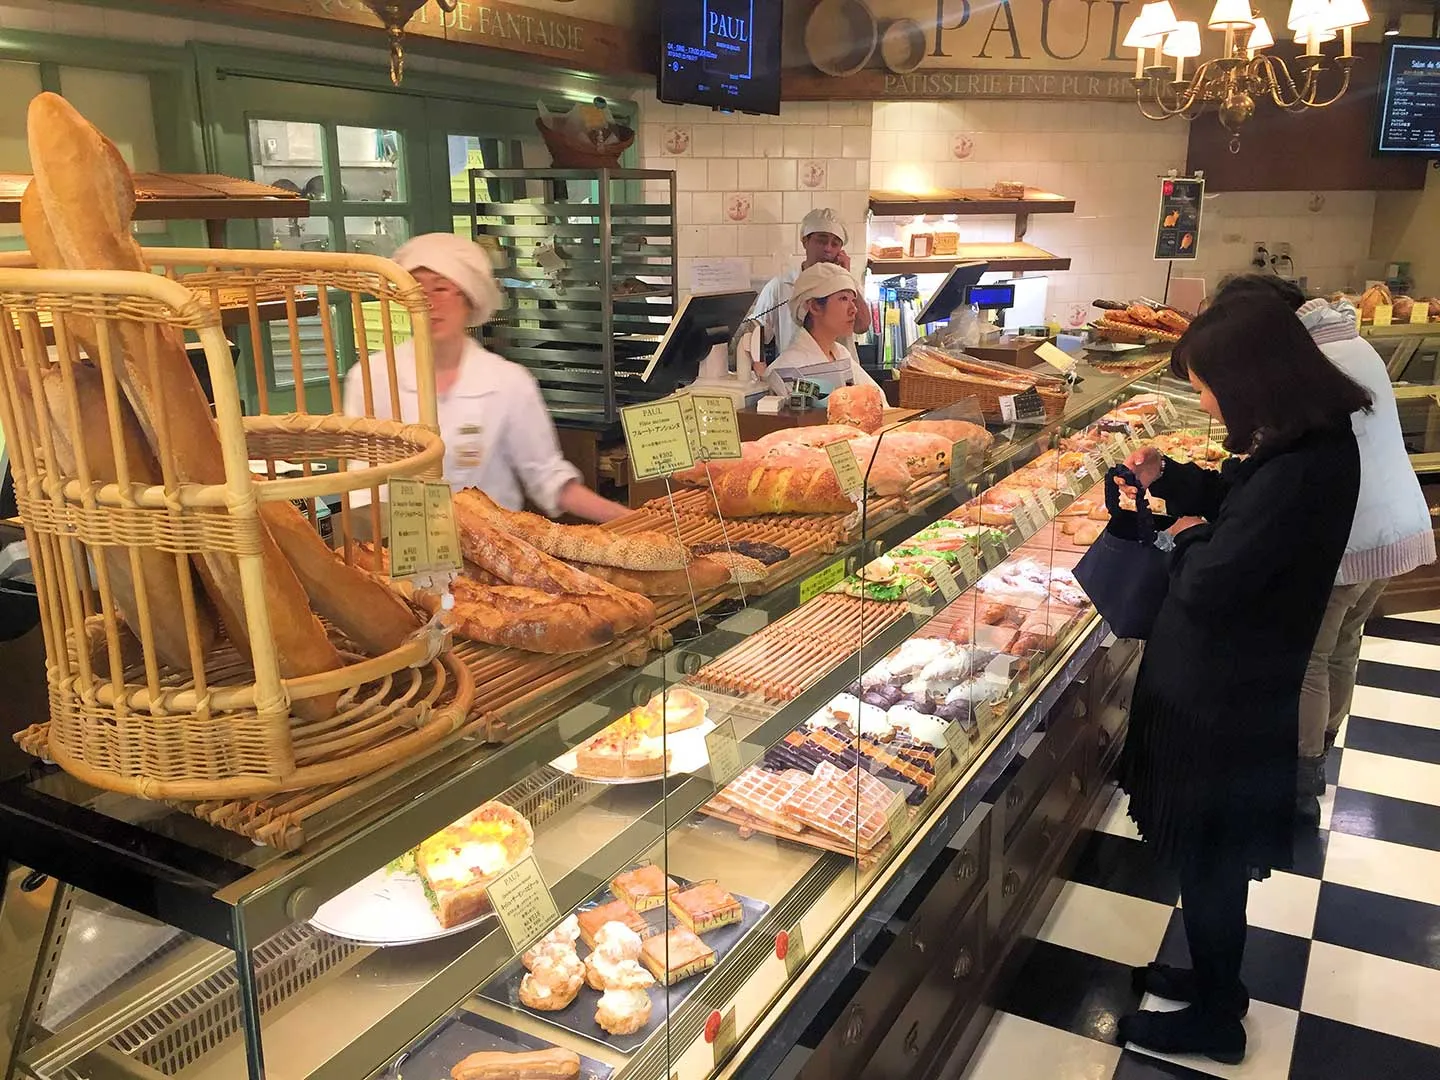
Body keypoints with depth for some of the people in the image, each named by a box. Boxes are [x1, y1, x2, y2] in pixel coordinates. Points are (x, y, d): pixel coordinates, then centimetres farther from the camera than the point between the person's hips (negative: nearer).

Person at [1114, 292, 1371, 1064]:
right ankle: (1213, 976, 46)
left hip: (1223, 697, -9)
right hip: (1233, 681, 9)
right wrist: (1165, 477, 3)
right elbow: (1234, 503, 15)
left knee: (1208, 860, 11)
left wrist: (1185, 539, -8)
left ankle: (1214, 1020, 32)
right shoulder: (1312, 441, 0)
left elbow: (1206, 584, -27)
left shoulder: (1301, 471, -31)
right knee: (1211, 854, 25)